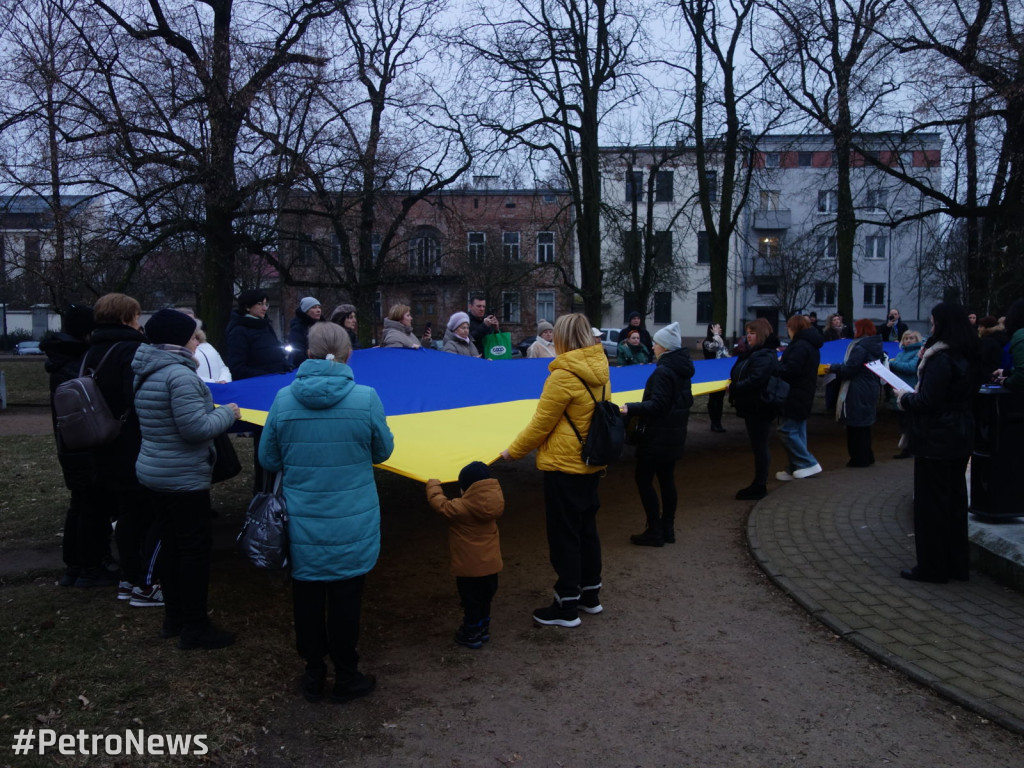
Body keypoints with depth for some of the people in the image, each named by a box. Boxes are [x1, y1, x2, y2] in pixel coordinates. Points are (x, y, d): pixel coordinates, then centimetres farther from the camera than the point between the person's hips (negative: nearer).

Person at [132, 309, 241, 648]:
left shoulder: (147, 373, 8)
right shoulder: (180, 375, -22)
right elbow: (196, 428, -25)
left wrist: (214, 408, 15)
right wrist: (227, 414, -9)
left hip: (155, 472, 10)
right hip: (184, 478, -9)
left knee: (171, 545, 18)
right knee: (196, 547, 1)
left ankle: (174, 618, 30)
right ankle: (194, 628, 10)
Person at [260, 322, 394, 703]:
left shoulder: (284, 399, -9)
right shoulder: (365, 398, -14)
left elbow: (268, 459, 3)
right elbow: (383, 451, 1)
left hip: (302, 525, 2)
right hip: (352, 526, -1)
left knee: (307, 598, 17)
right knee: (345, 599, 13)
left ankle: (313, 676, 32)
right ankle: (346, 679, 27)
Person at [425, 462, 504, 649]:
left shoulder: (462, 507, -25)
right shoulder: (495, 501, -8)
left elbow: (438, 503, -15)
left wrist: (433, 484, 1)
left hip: (469, 566, -6)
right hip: (491, 563, 6)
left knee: (471, 600, 9)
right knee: (486, 597, 21)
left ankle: (471, 634, 21)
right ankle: (483, 628, 36)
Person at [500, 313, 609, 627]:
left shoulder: (563, 376, -20)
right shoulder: (600, 372, 2)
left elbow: (541, 424, -15)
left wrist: (513, 451, -2)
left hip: (564, 466, -8)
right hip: (592, 463, 8)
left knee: (564, 536, 3)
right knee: (586, 529, 19)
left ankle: (567, 607, 12)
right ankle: (590, 595, 31)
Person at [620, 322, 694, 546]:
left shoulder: (663, 372, -20)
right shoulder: (681, 369, 8)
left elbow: (657, 405, -24)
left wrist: (631, 408, -26)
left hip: (658, 437, -9)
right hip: (675, 435, 9)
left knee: (643, 479, 0)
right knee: (667, 479, 14)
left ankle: (655, 532, 3)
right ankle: (667, 529, 20)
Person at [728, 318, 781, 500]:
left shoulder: (765, 355, -19)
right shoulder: (753, 352, 14)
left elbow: (755, 380, -27)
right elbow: (739, 374, 21)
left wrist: (734, 388, -17)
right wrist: (734, 382, 2)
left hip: (759, 408, -10)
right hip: (752, 406, 10)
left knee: (759, 446, -2)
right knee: (759, 446, 16)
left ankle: (759, 487, 7)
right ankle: (759, 484, 25)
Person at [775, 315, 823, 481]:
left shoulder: (800, 346, -19)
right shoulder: (811, 345, 14)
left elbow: (790, 370, -23)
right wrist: (781, 363, 10)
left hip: (795, 396, -10)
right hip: (804, 394, 10)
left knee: (787, 430, -6)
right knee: (797, 431, 13)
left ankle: (809, 463, -3)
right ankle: (797, 469, 18)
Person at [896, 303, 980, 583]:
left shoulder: (940, 359, -20)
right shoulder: (968, 358, 8)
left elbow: (927, 401, -24)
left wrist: (905, 398, -5)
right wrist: (913, 396, 12)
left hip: (936, 439, -9)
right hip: (961, 436, 9)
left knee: (931, 502, 0)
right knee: (955, 499, 16)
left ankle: (932, 567, 8)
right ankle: (958, 563, 25)